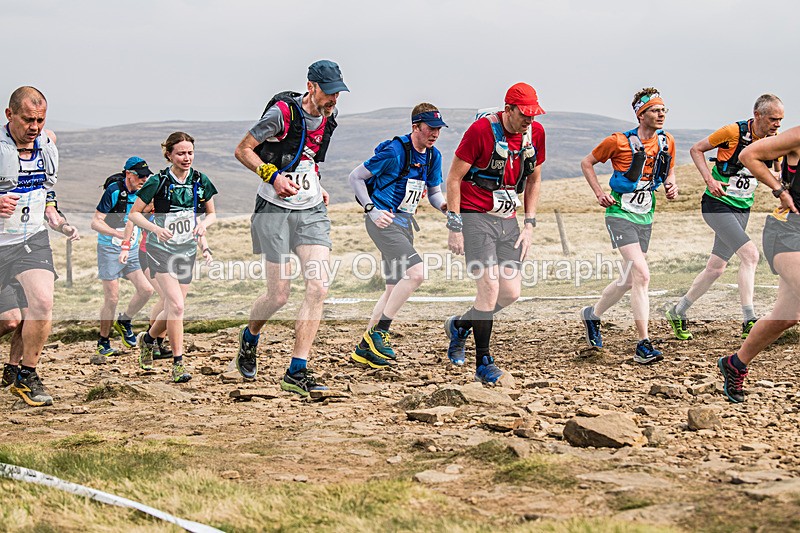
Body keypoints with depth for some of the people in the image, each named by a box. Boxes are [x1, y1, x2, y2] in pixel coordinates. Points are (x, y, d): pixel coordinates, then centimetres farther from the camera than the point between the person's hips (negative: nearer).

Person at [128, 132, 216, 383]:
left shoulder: (200, 181, -1)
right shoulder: (158, 181, -12)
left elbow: (211, 213, 12)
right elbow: (134, 213, -6)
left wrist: (204, 223, -11)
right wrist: (155, 228, -23)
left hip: (187, 250, 5)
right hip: (161, 250, -5)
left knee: (172, 309, 9)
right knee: (176, 305, -19)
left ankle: (147, 338, 40)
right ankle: (178, 363, -11)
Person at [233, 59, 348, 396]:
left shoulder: (328, 118, 7)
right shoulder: (283, 112, -13)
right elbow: (242, 150, -7)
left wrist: (316, 186, 13)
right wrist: (273, 175, -19)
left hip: (312, 211, 5)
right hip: (275, 209, -5)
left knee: (318, 288, -11)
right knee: (278, 295, -2)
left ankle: (297, 372, -7)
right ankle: (249, 338, 33)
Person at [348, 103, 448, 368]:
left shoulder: (433, 156, 8)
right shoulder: (394, 151, -15)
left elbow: (434, 192, 18)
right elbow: (355, 177, -8)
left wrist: (444, 205, -5)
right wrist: (371, 210, -17)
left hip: (404, 223, 9)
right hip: (383, 221, -9)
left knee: (396, 288, 11)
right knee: (415, 273, -23)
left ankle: (364, 348, 19)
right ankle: (379, 331, -12)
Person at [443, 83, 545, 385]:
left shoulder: (535, 133, 3)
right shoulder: (482, 130, -15)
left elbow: (534, 179, 16)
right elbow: (454, 178, -10)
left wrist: (529, 224, 8)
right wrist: (454, 228, -13)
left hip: (507, 220, 6)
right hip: (475, 217, -6)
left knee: (511, 292, 1)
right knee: (490, 286, -15)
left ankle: (460, 326, 27)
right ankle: (484, 365, -4)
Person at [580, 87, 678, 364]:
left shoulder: (667, 142, 3)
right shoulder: (619, 141, -12)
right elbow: (587, 163, 2)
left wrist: (671, 184, 1)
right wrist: (599, 193, -8)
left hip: (645, 217, 7)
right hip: (620, 214, -7)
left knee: (629, 280, 14)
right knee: (641, 274, -20)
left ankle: (592, 315, 40)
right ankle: (643, 346, -19)